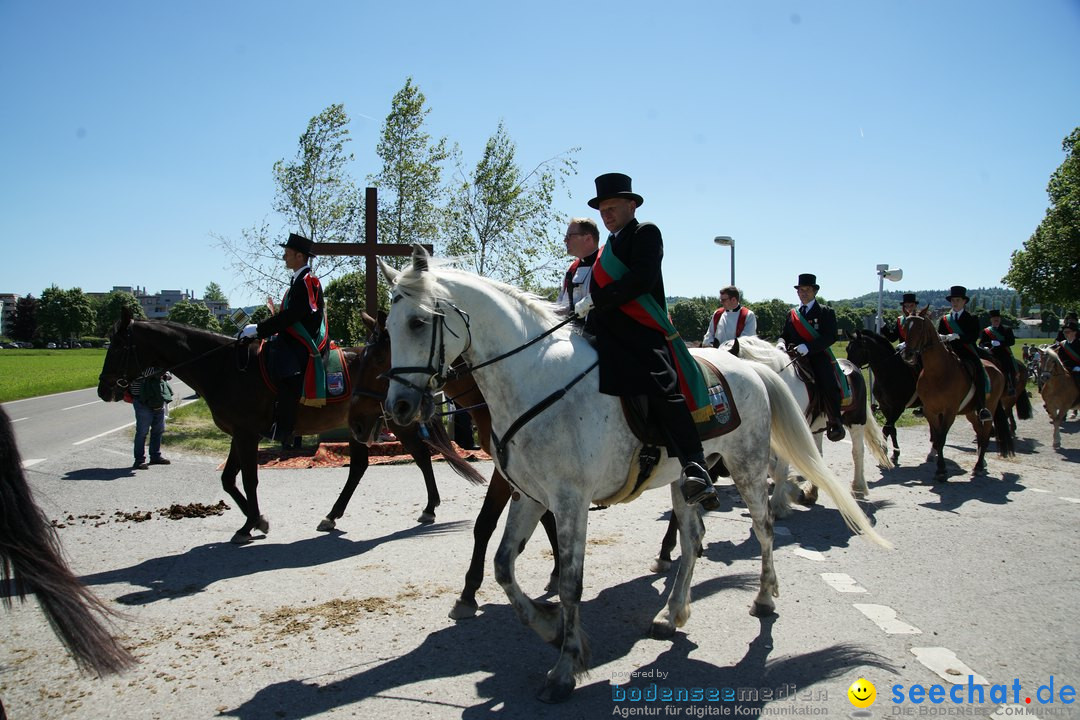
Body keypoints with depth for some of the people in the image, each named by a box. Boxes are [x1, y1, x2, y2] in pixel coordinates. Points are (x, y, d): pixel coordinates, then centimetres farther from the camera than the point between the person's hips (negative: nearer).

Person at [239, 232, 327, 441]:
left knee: (287, 374, -30)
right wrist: (259, 330, 14)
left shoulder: (307, 282, -13)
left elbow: (290, 315, -21)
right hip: (294, 341, 11)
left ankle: (282, 429, -28)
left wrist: (258, 329, -19)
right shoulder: (299, 281, 18)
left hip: (304, 345, -11)